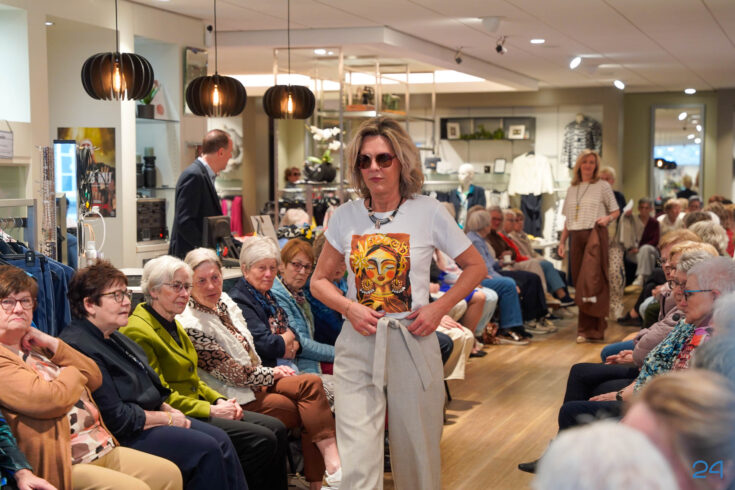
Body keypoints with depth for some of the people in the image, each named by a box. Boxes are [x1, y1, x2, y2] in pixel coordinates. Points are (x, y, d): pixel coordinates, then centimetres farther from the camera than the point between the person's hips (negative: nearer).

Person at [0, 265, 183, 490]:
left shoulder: (35, 346, 20)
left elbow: (95, 378, 14)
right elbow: (51, 399, -21)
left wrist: (52, 344, 3)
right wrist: (74, 371, 1)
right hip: (63, 465, -9)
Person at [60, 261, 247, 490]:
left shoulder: (115, 338, 15)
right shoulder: (78, 348, -19)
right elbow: (116, 418, -21)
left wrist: (169, 410, 3)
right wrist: (167, 419, -12)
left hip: (150, 416, 10)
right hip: (124, 437, -10)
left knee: (219, 439, -3)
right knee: (206, 449, -19)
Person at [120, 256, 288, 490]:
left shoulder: (173, 324, 17)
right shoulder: (138, 331, -14)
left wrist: (219, 400, 4)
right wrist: (211, 410, -17)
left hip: (196, 405, 10)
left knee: (276, 428, -4)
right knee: (262, 440, -20)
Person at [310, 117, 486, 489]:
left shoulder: (427, 211, -1)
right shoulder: (346, 216, 4)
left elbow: (475, 267, 7)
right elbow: (319, 280, 13)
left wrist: (439, 308, -6)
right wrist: (349, 307, -7)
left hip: (412, 343, -1)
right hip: (358, 345, 1)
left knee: (416, 450, 9)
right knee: (357, 460, -5)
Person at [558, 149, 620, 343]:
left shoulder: (602, 186, 6)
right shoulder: (572, 189, 17)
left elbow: (616, 211, 6)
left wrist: (607, 218, -15)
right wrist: (562, 241, 11)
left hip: (595, 234, -5)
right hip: (576, 236, 5)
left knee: (591, 281, -13)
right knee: (579, 281, 1)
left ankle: (589, 330, -12)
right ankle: (591, 328, 7)